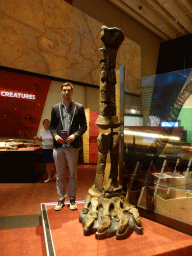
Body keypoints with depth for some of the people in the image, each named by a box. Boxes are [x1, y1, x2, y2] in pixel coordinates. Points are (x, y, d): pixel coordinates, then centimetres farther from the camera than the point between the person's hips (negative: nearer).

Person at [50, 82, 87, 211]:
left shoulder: (79, 107, 5)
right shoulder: (55, 108, 12)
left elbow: (84, 126, 3)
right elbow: (52, 125, 13)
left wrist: (75, 135, -13)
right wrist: (55, 135, -6)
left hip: (72, 146, -2)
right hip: (58, 145, 2)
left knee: (73, 175, 8)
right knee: (60, 175, 10)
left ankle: (72, 199, 24)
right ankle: (61, 200, 25)